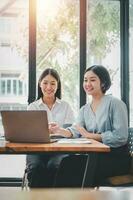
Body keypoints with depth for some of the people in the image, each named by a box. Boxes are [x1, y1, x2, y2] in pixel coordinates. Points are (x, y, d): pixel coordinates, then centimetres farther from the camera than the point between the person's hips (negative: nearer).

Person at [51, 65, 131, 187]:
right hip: (95, 155, 6)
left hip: (116, 157, -5)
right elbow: (75, 131, -1)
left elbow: (121, 137, -15)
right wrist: (61, 131, -22)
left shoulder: (115, 103, -5)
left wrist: (91, 135, -17)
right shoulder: (84, 110, 16)